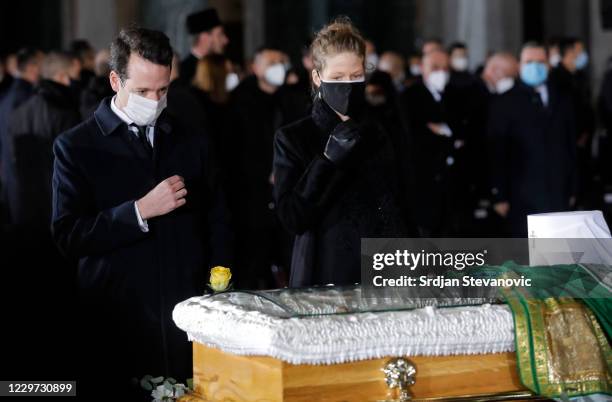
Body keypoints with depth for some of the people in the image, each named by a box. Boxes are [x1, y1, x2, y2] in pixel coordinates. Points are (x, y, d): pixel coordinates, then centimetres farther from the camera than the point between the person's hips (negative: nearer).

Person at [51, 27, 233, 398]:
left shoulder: (191, 142, 11)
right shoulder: (76, 147, 0)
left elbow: (217, 224, 15)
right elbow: (68, 236, -8)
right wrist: (141, 210, -16)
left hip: (189, 317, 3)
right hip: (118, 326, -3)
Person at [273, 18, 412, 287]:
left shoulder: (376, 139, 7)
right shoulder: (291, 139, -4)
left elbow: (395, 217, 10)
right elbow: (292, 218, -13)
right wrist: (327, 160, -20)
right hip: (321, 278, -3)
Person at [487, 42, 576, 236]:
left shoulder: (562, 100, 13)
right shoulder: (505, 103, 0)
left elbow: (571, 146, 15)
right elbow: (497, 153, -3)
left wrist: (571, 189, 11)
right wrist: (499, 196, -7)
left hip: (558, 195, 4)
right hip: (522, 198, -3)